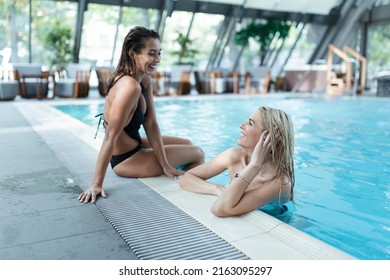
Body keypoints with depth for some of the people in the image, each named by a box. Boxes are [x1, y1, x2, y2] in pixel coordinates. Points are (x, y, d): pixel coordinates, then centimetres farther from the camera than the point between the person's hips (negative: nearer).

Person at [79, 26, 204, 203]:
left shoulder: (145, 81, -3)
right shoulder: (129, 87, -31)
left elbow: (151, 124, -6)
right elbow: (110, 137, -31)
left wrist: (165, 165, -9)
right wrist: (96, 185, -29)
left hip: (134, 145, 9)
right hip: (125, 159, -8)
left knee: (187, 144, 24)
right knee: (198, 154, 7)